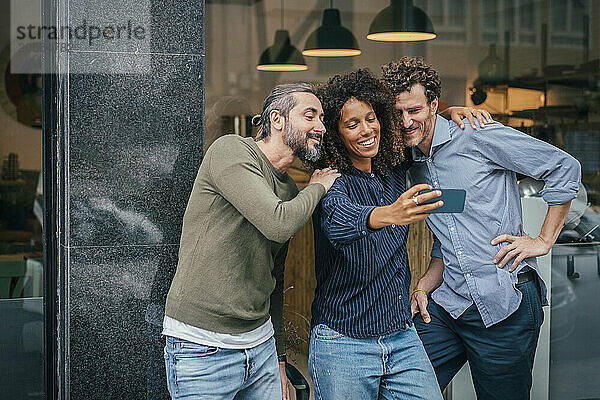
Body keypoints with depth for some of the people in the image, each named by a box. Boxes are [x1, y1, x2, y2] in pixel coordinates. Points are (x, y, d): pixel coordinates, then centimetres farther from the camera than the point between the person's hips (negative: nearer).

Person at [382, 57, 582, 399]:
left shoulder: (477, 137, -7)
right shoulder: (414, 168, 14)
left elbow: (565, 168, -6)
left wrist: (544, 241, -6)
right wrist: (425, 286, 6)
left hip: (506, 304, -6)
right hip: (448, 304, 6)